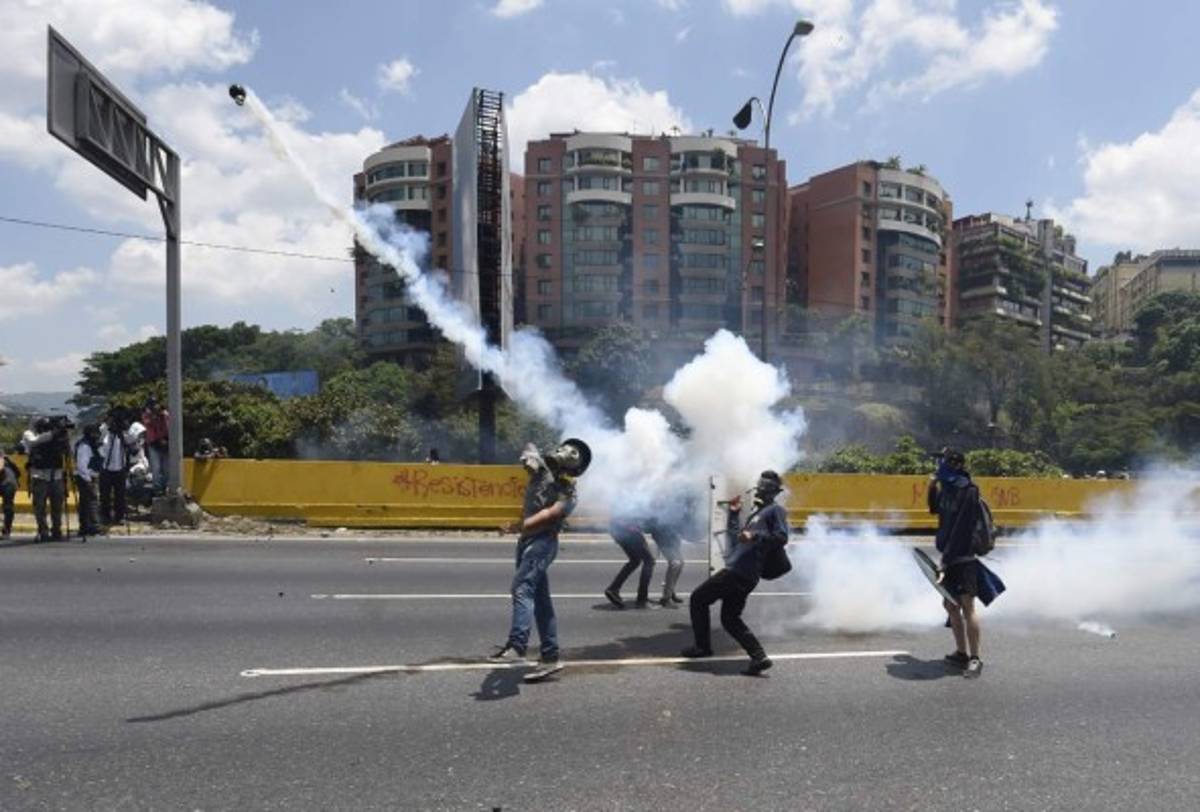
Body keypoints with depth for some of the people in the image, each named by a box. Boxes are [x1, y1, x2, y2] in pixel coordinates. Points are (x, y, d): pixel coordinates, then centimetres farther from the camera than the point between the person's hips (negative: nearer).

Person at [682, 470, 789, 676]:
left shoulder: (775, 510, -2)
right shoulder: (756, 513, 25)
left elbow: (781, 538, -16)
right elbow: (735, 537, 28)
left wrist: (755, 536, -24)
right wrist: (733, 513, 22)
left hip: (739, 572, -9)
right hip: (744, 575, 9)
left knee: (698, 599, 2)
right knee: (730, 618, 14)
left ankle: (703, 647, 9)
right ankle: (759, 657, 6)